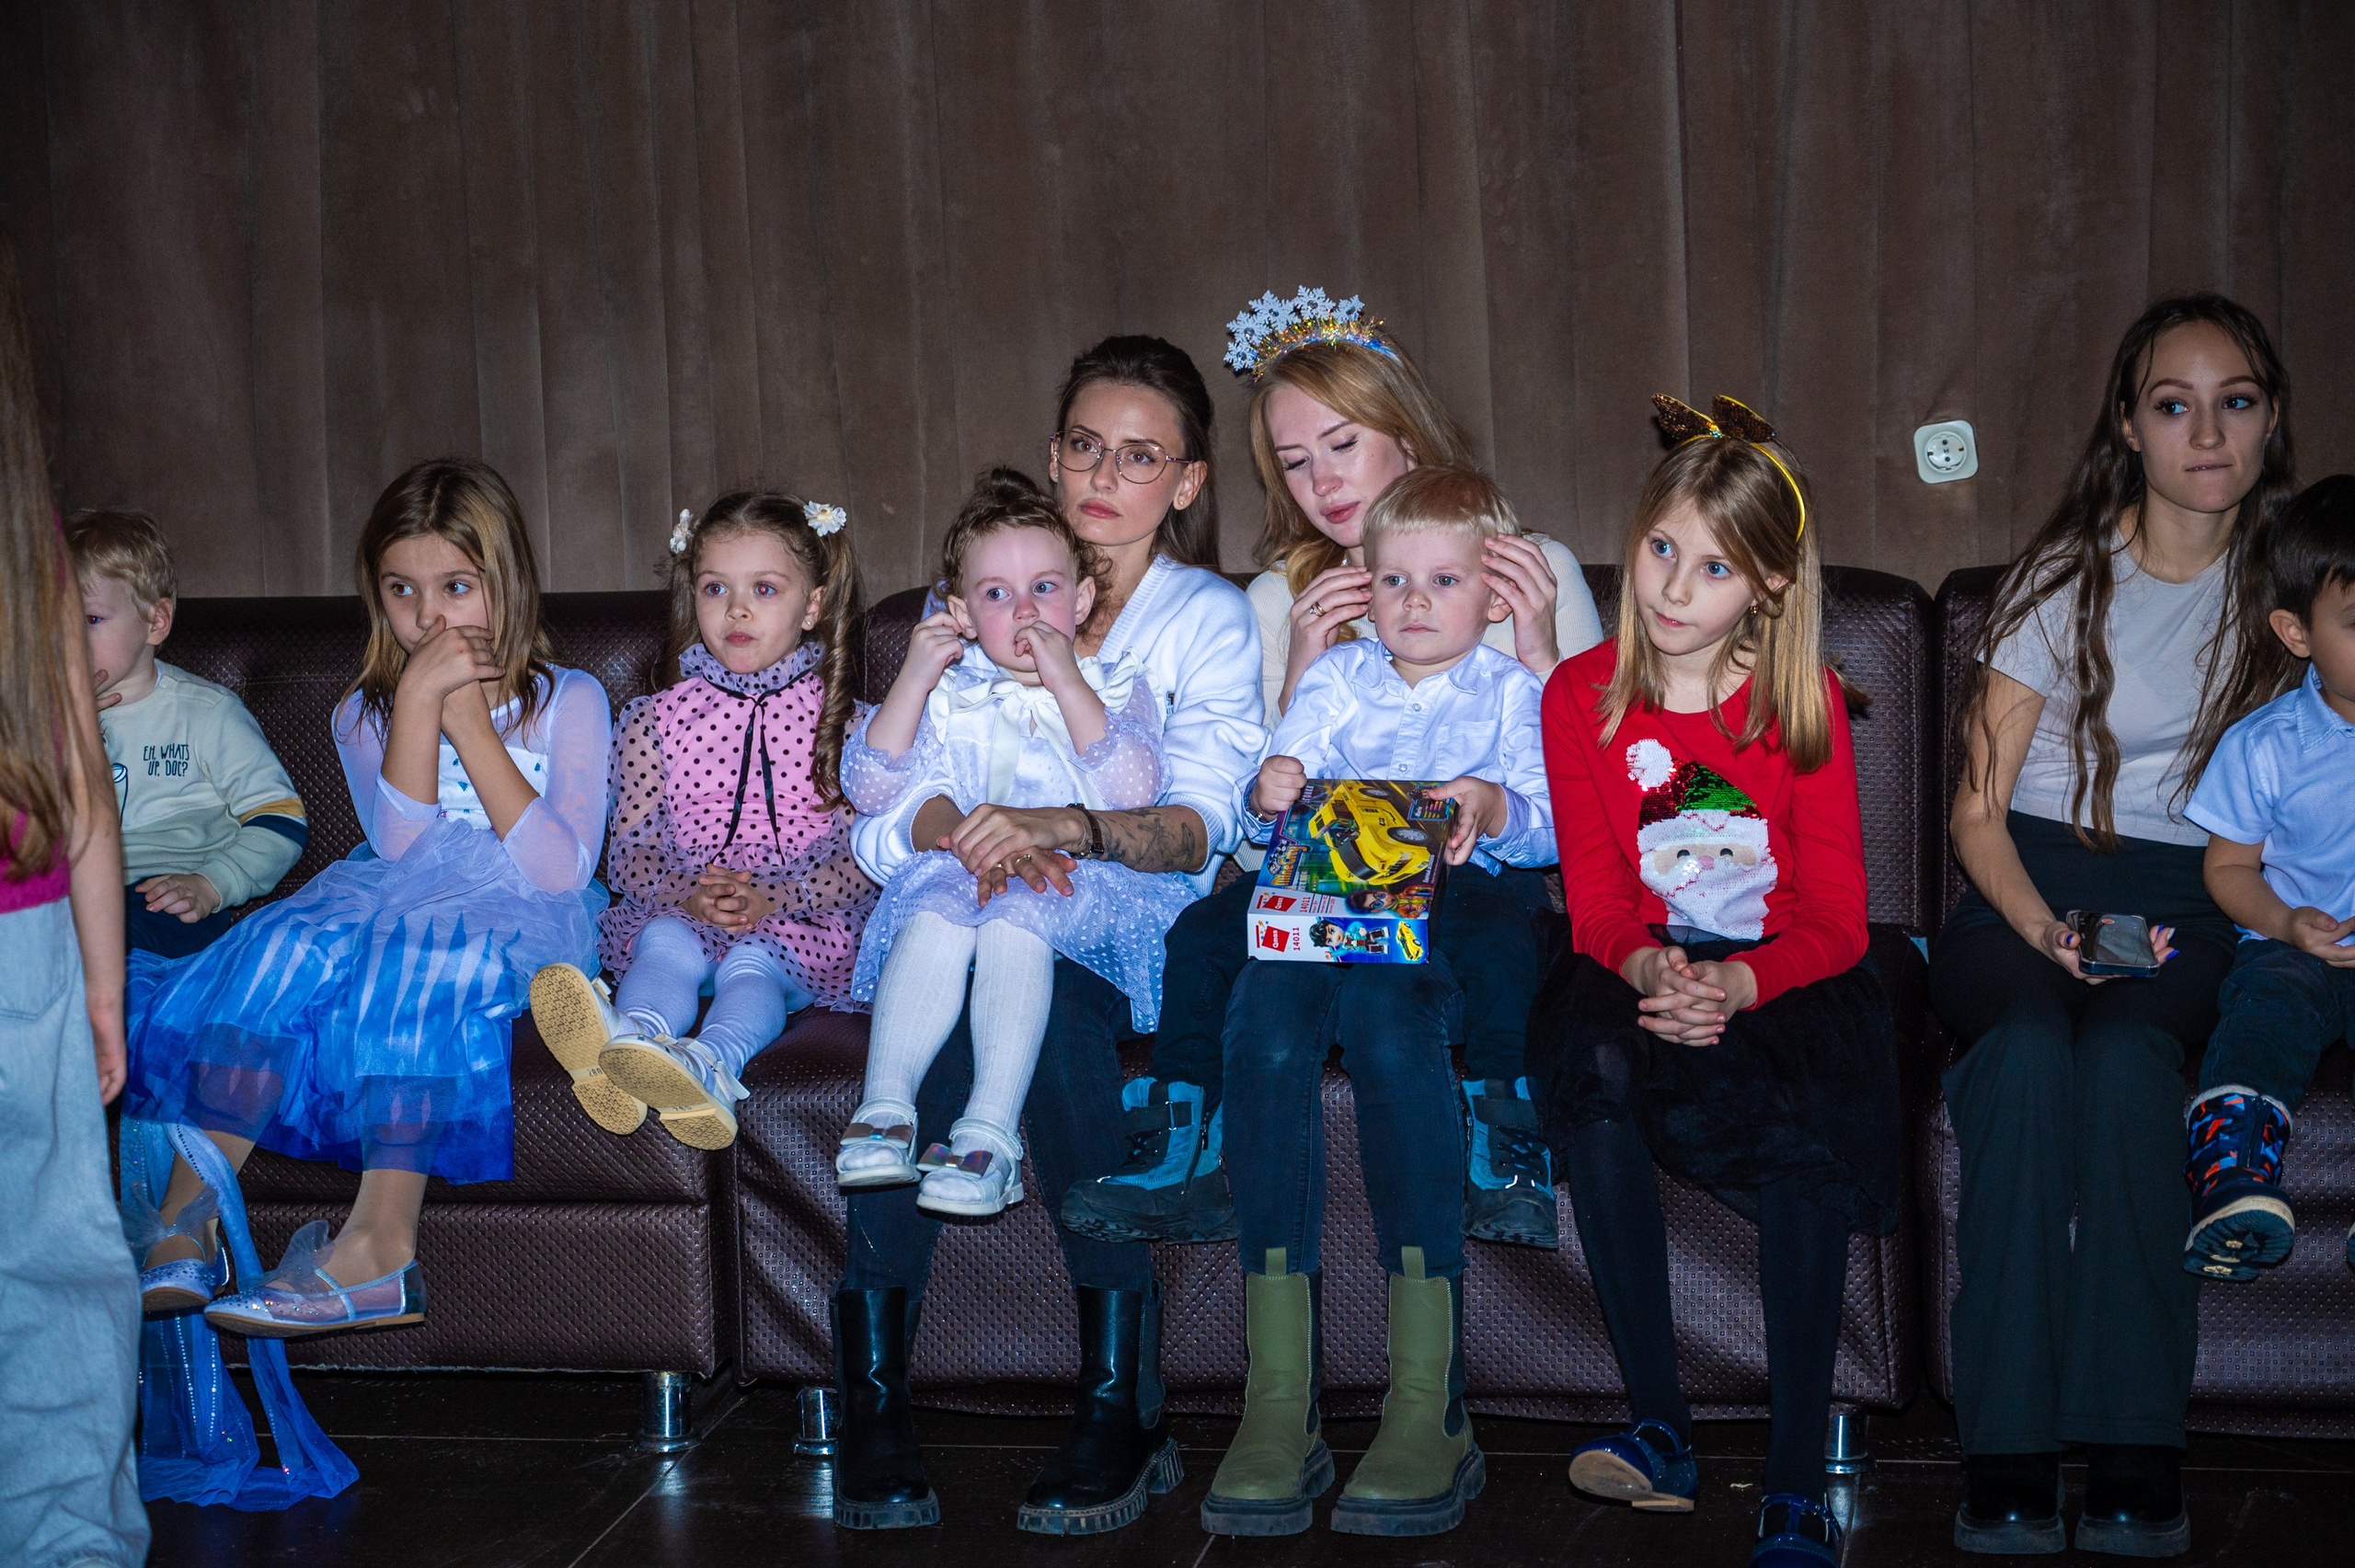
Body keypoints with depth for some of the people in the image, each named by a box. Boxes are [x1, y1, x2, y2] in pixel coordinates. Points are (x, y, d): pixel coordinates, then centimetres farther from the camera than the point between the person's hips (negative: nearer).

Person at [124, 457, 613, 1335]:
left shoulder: (569, 702, 8)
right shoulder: (366, 714, 17)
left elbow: (561, 869, -8)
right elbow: (400, 847, -3)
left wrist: (471, 726, -6)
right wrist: (419, 699, -9)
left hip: (517, 929, -3)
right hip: (392, 903, 3)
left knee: (421, 955, -37)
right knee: (287, 942, -29)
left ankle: (379, 1241, -40)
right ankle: (184, 1226, -33)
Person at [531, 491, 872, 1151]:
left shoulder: (839, 721, 7)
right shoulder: (656, 719, 12)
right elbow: (629, 847, 7)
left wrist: (772, 898, -17)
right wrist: (689, 894, -15)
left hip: (801, 920, -2)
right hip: (679, 907, 2)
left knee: (754, 962, -33)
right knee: (665, 944, -30)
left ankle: (705, 1064, -63)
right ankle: (628, 1044, -61)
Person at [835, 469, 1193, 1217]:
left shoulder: (1113, 686, 13)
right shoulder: (948, 695, 18)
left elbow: (1133, 788, -8)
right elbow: (869, 786, 6)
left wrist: (1066, 681, -11)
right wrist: (914, 678, -2)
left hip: (1083, 882, -2)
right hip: (961, 869, 2)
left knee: (1015, 917, -35)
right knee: (935, 911, -33)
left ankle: (991, 1130, -43)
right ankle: (885, 1105, -40)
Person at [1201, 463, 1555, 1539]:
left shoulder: (1512, 693, 18)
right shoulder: (1336, 678, 26)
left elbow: (1552, 830, 3)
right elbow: (1264, 820, 15)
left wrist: (1496, 808, -19)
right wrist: (1271, 795, -8)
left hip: (1459, 908, -2)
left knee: (1385, 1011, -38)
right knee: (1264, 1016, -33)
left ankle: (1429, 1402, -38)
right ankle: (1279, 1401, -35)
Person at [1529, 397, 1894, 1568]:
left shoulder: (1805, 703, -4)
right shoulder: (1580, 696, 0)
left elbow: (1836, 916, -7)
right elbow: (1597, 899, 0)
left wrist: (1737, 986, -28)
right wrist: (1648, 968, -25)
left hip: (1784, 978, -1)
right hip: (1642, 967, 1)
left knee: (1805, 1126, -34)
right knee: (1588, 1053, -34)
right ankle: (1659, 1429, -27)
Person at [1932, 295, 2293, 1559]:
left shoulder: (2285, 582, 9)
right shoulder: (2067, 576, 4)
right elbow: (1978, 806, 1)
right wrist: (2038, 924, -16)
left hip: (2188, 902, 1)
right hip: (2030, 885, 0)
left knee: (2128, 1053, -34)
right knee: (2028, 1043, -34)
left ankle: (2136, 1458, -32)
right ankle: (2007, 1462, -33)